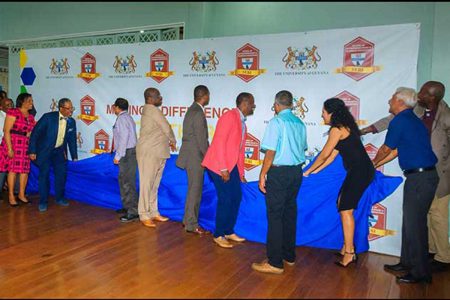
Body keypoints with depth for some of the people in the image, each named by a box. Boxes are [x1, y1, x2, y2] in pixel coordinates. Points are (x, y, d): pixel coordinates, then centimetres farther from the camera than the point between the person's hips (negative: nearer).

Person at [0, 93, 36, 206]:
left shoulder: (30, 116, 13)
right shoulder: (13, 112, -7)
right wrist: (10, 148, -17)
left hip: (26, 145, 6)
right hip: (13, 143, -6)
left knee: (25, 169, 5)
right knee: (13, 169, -2)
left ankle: (21, 194, 18)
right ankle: (11, 196, 8)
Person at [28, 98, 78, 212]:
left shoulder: (71, 122, -5)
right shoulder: (48, 117, -18)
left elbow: (72, 140, 5)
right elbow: (35, 133, -13)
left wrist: (74, 157, 5)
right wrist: (32, 151, -15)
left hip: (59, 151, 4)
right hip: (45, 151, -4)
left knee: (61, 174, 4)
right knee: (44, 175, -3)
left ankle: (59, 198, 21)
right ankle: (43, 202, 9)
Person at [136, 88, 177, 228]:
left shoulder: (150, 111, 18)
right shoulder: (153, 110, -12)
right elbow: (167, 129, -10)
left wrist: (168, 142, 7)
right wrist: (173, 141, 7)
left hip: (158, 153, 10)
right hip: (148, 153, -10)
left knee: (154, 185, 12)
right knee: (147, 184, -4)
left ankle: (153, 213, 20)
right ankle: (144, 215, 3)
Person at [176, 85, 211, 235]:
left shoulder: (192, 110, 13)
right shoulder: (198, 113, -18)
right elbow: (201, 140, -19)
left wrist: (207, 153, 16)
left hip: (191, 155, 10)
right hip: (195, 157, -10)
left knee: (194, 189, 18)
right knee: (195, 190, -1)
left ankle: (188, 219, 28)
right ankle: (191, 224, 9)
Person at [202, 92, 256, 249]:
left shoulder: (242, 122, 15)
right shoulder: (230, 116, -13)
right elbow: (219, 142, -19)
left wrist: (241, 172, 16)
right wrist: (223, 169, -22)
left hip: (232, 165, 9)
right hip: (219, 165, -9)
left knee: (236, 197, 10)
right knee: (225, 199, -5)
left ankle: (229, 232, 24)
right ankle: (218, 235, 11)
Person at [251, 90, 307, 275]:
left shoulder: (276, 122, -11)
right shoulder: (300, 123, 8)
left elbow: (271, 151, -16)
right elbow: (303, 148, 14)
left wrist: (263, 174, -9)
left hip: (279, 172, -7)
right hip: (296, 172, 7)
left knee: (275, 216, -1)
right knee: (290, 213, 16)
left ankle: (275, 262, 4)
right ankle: (289, 256, 28)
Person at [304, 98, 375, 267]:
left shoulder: (337, 129, -12)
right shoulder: (344, 128, 17)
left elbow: (324, 155, -7)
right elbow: (332, 155, 18)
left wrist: (308, 171, 6)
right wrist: (315, 171, 20)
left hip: (359, 172, -9)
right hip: (359, 171, 9)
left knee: (346, 209, -5)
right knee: (343, 205, 14)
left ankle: (349, 253, 1)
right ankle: (347, 247, 21)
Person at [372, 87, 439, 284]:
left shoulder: (400, 121, -13)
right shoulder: (411, 120, 17)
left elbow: (386, 149, -2)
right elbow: (395, 151, 22)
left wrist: (372, 163, 18)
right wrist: (374, 166, 27)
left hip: (420, 177, -10)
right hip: (422, 176, 10)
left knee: (414, 224, -2)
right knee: (411, 221, 16)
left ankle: (421, 273, 9)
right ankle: (407, 263, 28)